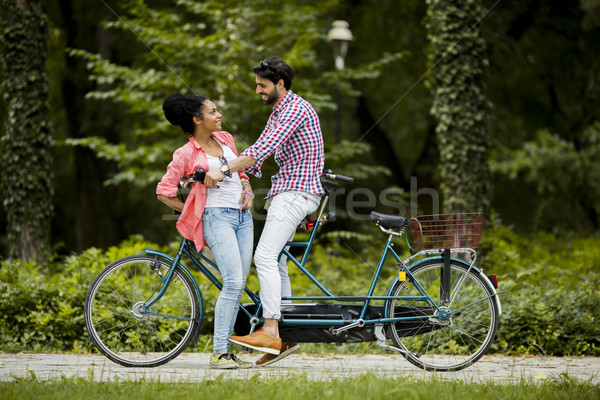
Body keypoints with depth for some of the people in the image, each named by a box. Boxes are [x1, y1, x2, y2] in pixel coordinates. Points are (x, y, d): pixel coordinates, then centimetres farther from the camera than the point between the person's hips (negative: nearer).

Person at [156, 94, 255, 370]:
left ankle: (225, 350, 4)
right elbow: (164, 192, -1)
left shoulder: (225, 139, 15)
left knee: (238, 285, 0)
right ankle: (218, 353, -20)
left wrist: (247, 191, 9)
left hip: (242, 215, 7)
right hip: (216, 217, -7)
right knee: (233, 283, -20)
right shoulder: (186, 154, -4)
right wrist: (190, 211, 0)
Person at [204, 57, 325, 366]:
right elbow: (259, 150, 21)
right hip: (285, 191, 11)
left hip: (296, 192, -11)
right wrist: (218, 174, 10)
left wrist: (223, 171, -27)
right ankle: (285, 337, 10)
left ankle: (269, 331, -25)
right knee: (276, 261, 9)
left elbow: (264, 148, -24)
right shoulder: (279, 112, 20)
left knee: (265, 257, -20)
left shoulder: (296, 109, -13)